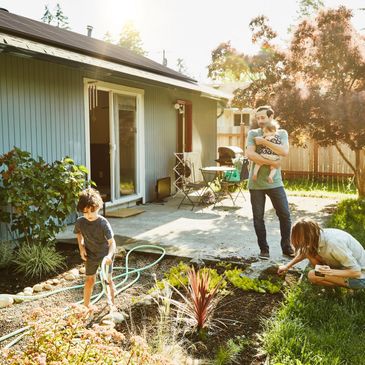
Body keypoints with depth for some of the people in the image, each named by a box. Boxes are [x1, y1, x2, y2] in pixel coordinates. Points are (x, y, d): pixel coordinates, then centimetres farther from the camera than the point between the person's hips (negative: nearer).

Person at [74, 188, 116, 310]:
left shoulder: (103, 223, -27)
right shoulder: (80, 222, -16)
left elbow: (112, 242, -28)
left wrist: (109, 255, -45)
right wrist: (81, 247, -3)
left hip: (105, 254, -3)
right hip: (90, 255, 3)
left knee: (108, 279, 3)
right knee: (90, 280, 12)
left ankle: (112, 303, 19)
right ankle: (86, 304, 29)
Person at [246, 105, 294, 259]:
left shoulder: (281, 133, 5)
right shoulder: (253, 133, 1)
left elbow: (284, 151, -14)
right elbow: (250, 154, -14)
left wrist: (264, 141, -16)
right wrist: (271, 163, -15)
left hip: (275, 182, 1)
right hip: (256, 183, 0)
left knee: (285, 215, 3)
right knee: (258, 218, 5)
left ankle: (286, 247, 20)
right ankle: (264, 249, 18)